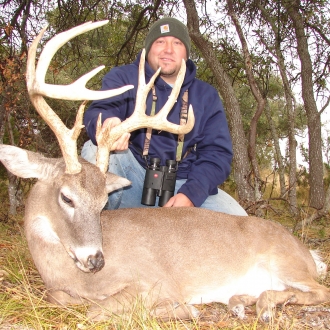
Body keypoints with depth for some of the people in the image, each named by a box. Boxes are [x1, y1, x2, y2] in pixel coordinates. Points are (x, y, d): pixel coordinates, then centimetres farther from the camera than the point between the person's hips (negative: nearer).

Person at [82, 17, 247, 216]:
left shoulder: (206, 95, 9)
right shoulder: (124, 78, 1)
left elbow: (217, 152, 0)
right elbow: (98, 112, -19)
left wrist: (191, 193, -18)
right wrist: (107, 124, -46)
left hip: (185, 186, 3)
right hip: (131, 181, -2)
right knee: (96, 151, -29)